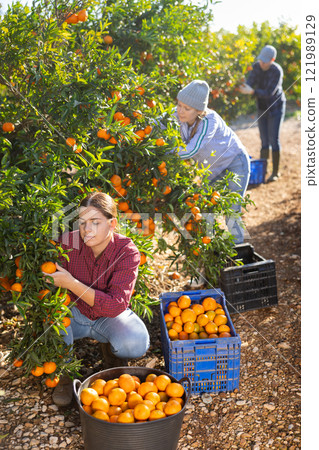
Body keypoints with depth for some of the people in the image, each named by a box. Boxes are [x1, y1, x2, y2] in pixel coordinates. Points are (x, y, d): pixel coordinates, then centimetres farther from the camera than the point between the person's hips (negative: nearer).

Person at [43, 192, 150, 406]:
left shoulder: (127, 252, -25)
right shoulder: (69, 242, -21)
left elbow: (116, 305, -31)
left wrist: (71, 283, -38)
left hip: (109, 317, -1)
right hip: (75, 313, 1)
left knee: (136, 344, -29)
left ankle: (112, 352, 11)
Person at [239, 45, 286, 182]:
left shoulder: (277, 71, -23)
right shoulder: (256, 67, -5)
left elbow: (269, 93, -29)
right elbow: (249, 82, -11)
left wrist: (252, 92, -41)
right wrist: (246, 88, -34)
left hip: (276, 107, -5)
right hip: (262, 107, 5)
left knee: (273, 139, -8)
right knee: (264, 140, 8)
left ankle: (276, 172, 1)